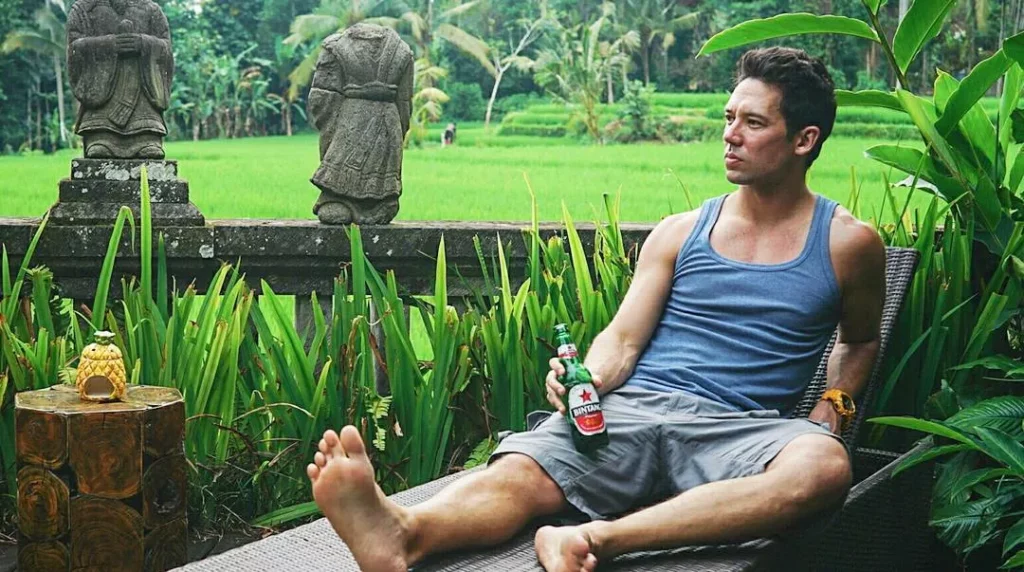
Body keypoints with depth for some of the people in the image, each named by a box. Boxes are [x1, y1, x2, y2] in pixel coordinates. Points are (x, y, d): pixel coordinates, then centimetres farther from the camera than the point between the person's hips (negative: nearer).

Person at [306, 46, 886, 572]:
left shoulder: (849, 243, 13)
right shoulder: (680, 233, 17)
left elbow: (861, 340, 29)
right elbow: (622, 340, 10)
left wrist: (832, 407, 8)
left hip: (735, 429, -1)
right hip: (633, 405, 2)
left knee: (823, 466, -38)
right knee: (521, 473, -31)